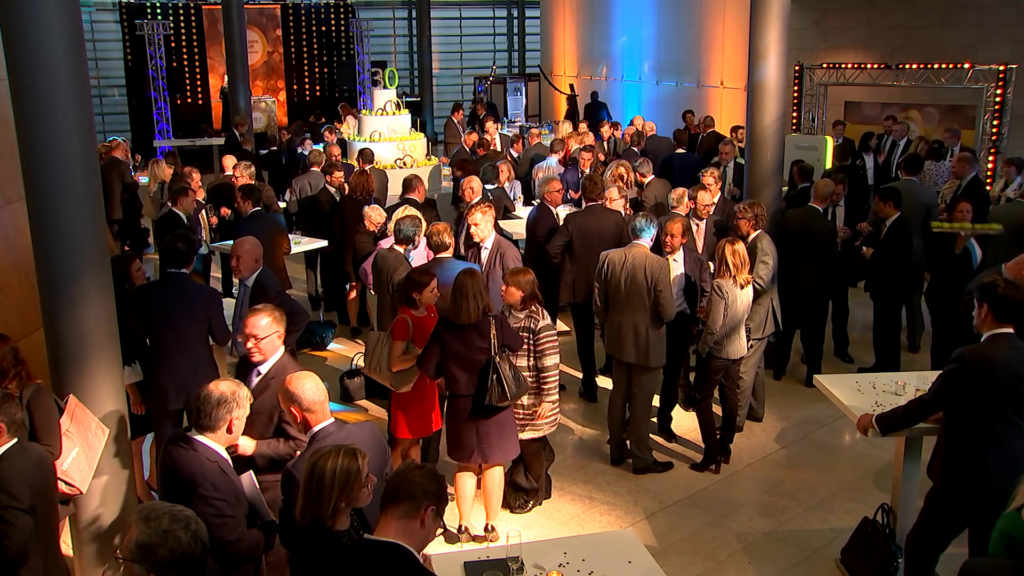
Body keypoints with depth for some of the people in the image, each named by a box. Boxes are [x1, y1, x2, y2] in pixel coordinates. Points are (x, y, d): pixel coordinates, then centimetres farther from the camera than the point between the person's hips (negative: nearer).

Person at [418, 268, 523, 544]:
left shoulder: (444, 327, -11)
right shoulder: (496, 323, -17)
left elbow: (426, 366, -9)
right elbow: (517, 345, 1)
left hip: (459, 404, 2)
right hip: (493, 403, -2)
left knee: (465, 465, 17)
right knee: (493, 464, 14)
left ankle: (464, 526, 22)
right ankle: (490, 527, 20)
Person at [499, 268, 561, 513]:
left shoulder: (539, 321, -22)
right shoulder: (506, 314, 2)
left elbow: (550, 363, -20)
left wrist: (548, 399, -19)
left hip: (531, 399, -7)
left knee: (531, 446, 8)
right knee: (516, 443, 19)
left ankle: (532, 493, 28)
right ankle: (517, 484, 38)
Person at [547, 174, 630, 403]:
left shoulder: (573, 219, -16)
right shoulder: (616, 218, -10)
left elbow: (553, 249, -19)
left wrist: (565, 265, 0)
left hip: (579, 287, -2)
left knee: (585, 339, 9)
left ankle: (590, 387, 16)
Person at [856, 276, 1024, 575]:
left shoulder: (972, 358, -23)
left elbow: (927, 404, -17)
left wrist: (877, 422, -4)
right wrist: (951, 413, 22)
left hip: (967, 476, -8)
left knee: (920, 547, 7)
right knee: (985, 552, 26)